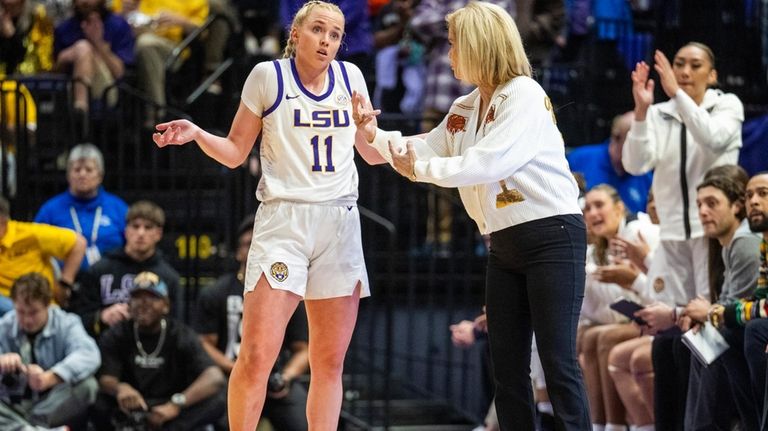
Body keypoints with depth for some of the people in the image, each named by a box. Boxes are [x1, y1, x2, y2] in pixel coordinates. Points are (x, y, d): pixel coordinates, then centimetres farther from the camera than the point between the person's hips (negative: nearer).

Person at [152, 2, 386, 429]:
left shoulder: (350, 77, 9)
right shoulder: (268, 76, -1)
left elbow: (373, 152, 18)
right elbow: (235, 153, 4)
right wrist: (196, 134, -13)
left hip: (341, 224, 4)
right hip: (284, 220, -4)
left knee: (330, 361, 3)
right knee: (257, 356, -13)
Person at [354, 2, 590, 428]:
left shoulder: (524, 94, -11)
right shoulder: (465, 110, 15)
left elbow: (490, 162, -22)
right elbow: (424, 149, 22)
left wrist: (420, 169, -13)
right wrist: (374, 133, 7)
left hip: (551, 236, -9)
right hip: (505, 246, 9)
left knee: (557, 361, -12)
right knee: (506, 365, 6)